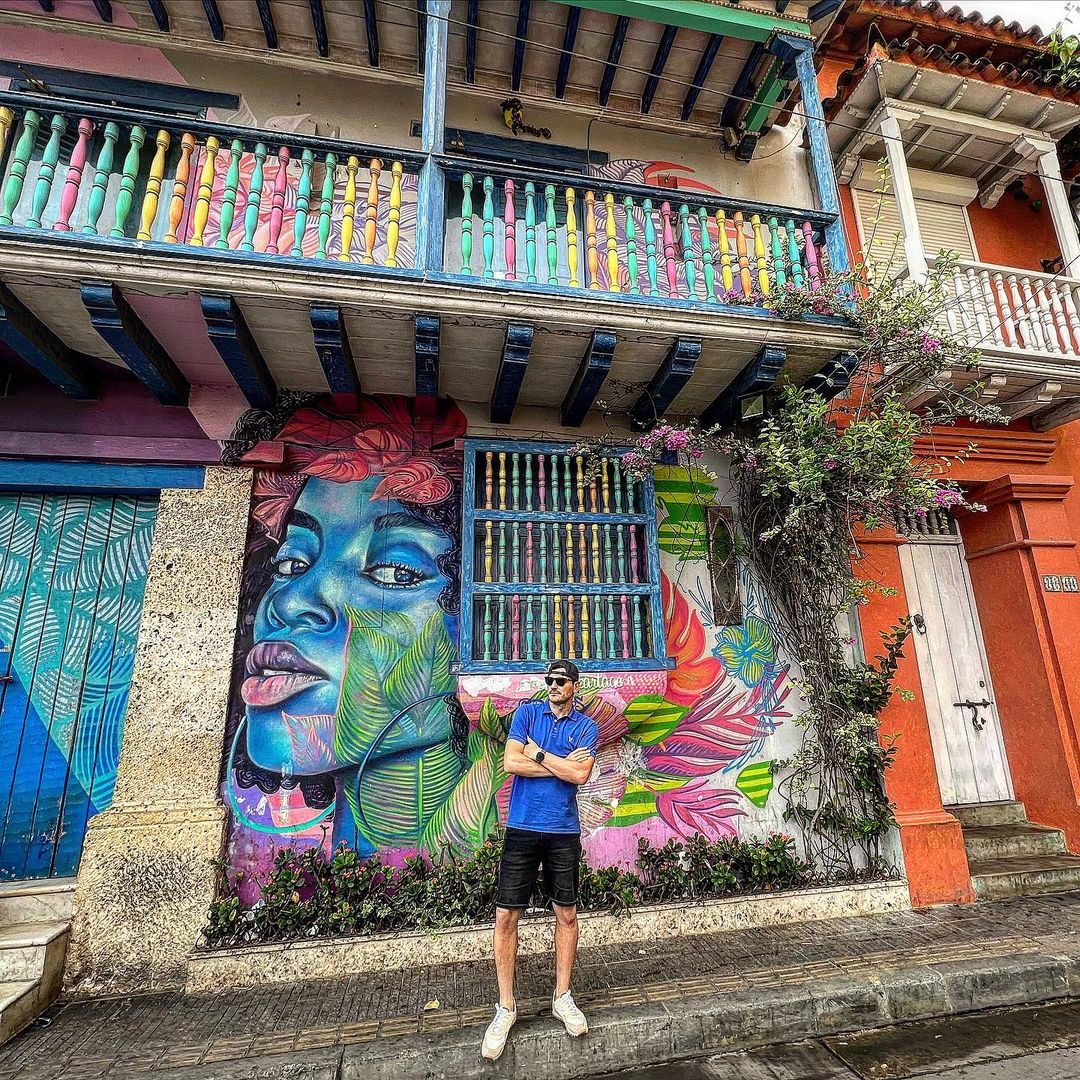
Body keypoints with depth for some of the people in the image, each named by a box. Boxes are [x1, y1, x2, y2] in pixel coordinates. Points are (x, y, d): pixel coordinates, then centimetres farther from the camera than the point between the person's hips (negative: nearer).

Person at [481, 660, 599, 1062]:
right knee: (506, 916, 3)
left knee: (567, 915, 12)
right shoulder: (527, 712, 0)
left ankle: (562, 997, 32)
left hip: (564, 832, 1)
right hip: (522, 828, 0)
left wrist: (538, 753, -11)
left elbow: (580, 775, -14)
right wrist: (562, 766, -11)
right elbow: (510, 763, -12)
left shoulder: (586, 727, 0)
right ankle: (506, 1007, 22)